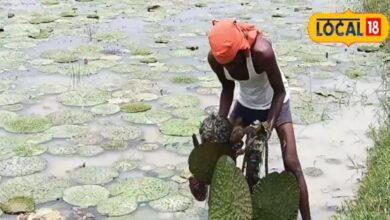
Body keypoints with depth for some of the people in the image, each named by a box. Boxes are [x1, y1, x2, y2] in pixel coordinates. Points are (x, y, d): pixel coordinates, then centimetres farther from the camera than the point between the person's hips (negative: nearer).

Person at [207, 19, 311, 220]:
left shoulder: (262, 51, -39)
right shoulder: (215, 58, -24)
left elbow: (279, 91, -24)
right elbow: (228, 88, -4)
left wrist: (270, 122, -33)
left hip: (275, 102, -4)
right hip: (246, 103, 5)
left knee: (291, 163, -12)